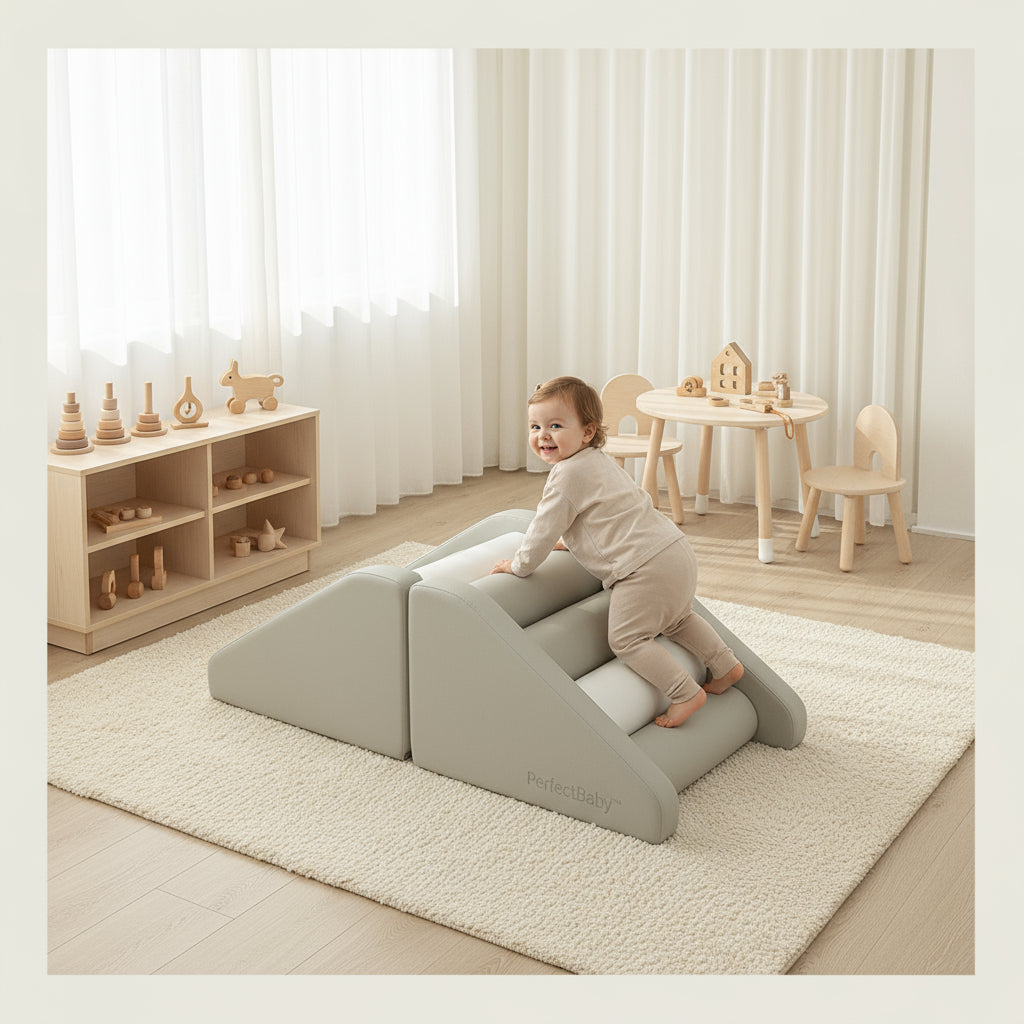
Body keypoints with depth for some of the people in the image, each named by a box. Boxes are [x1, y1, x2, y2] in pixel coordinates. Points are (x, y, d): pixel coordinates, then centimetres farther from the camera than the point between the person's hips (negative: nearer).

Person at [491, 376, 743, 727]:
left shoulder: (567, 475, -12)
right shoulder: (601, 460, 18)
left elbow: (543, 529, -8)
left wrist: (518, 565, 6)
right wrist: (568, 541, 40)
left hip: (645, 567, -10)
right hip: (677, 551, 10)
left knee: (625, 638, -2)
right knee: (675, 618, 32)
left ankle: (685, 694, -4)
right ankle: (725, 666, 36)